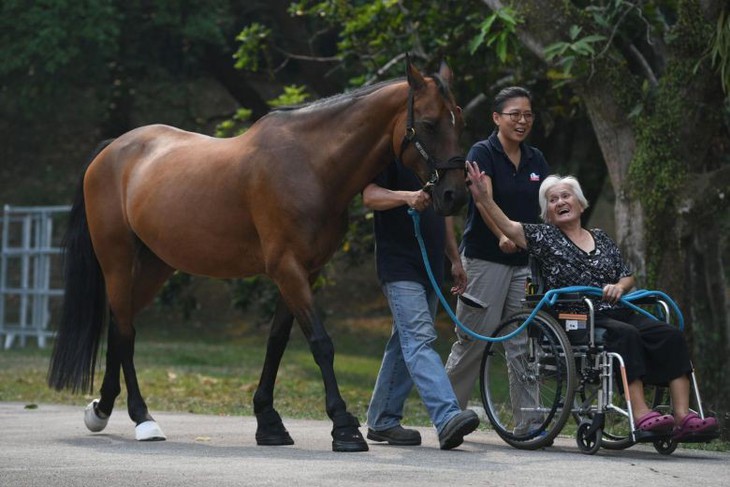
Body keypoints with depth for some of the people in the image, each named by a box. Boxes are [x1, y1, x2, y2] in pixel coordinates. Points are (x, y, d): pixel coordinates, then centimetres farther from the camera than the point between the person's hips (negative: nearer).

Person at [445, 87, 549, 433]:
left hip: (525, 261, 5)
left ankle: (528, 424, 3)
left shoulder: (535, 160, 13)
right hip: (485, 259, -5)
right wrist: (502, 235, -39)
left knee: (524, 343, 1)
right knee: (473, 340, -3)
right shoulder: (482, 153, -6)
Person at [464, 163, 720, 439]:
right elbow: (510, 228, -7)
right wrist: (484, 199, -20)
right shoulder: (544, 237, 10)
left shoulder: (601, 238, 23)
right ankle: (640, 415, -43)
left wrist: (619, 287, 0)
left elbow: (628, 276, 24)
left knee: (671, 336, -19)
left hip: (617, 312, 5)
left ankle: (683, 417, -30)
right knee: (626, 334, -35)